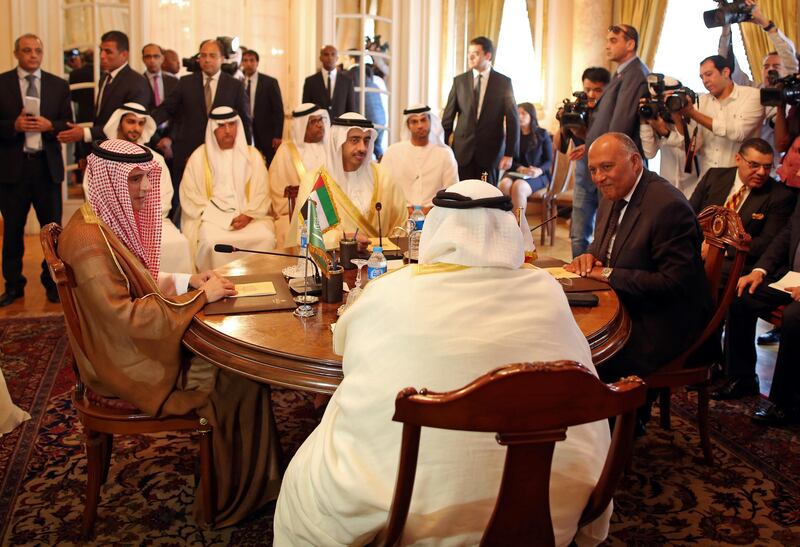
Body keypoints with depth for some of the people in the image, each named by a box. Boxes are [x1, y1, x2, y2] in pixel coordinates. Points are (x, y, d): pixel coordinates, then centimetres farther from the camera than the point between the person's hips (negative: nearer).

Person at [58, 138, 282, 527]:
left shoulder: (115, 221, 7)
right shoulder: (90, 241, -24)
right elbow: (126, 318, -27)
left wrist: (188, 281, -1)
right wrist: (200, 295, -22)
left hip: (140, 346, 9)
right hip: (131, 367, -9)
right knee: (243, 379, -10)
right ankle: (234, 498, 7)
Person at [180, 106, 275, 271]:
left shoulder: (252, 154, 11)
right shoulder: (199, 157, 5)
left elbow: (261, 192, 7)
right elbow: (190, 197, 0)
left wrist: (248, 215, -12)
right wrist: (224, 219, -11)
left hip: (248, 215, 2)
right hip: (212, 216, -1)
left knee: (266, 237, -27)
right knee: (210, 241, -32)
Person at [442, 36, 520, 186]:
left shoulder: (504, 82, 1)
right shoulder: (459, 81, 5)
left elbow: (513, 120, 0)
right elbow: (448, 117, 7)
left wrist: (510, 154, -6)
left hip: (490, 152, -1)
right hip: (463, 150, 1)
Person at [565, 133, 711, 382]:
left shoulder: (669, 206, -21)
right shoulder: (613, 197, 7)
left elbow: (674, 283, -24)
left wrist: (609, 274, -22)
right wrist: (590, 257, -4)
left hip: (659, 327, -8)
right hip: (621, 310, 9)